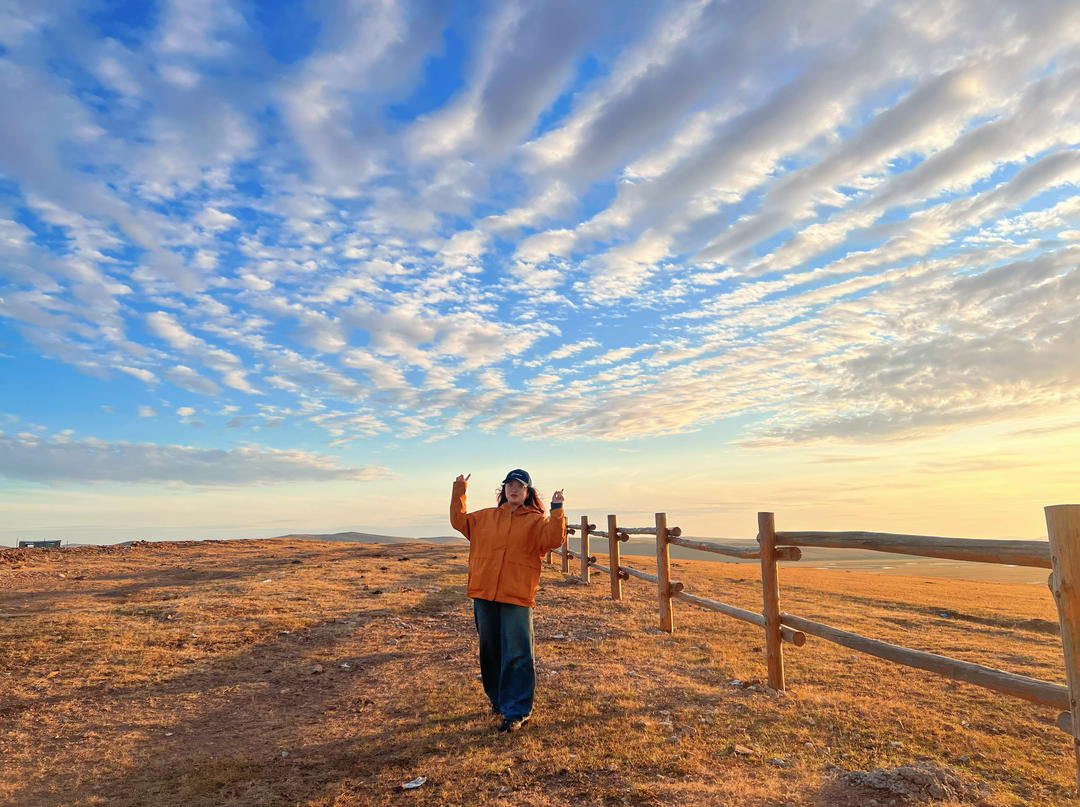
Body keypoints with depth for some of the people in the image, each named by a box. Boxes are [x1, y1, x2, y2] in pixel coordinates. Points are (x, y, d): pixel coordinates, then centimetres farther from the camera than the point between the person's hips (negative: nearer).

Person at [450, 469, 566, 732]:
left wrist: (557, 510, -24)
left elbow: (554, 538, -14)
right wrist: (459, 492, 12)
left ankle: (517, 712, 5)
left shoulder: (536, 521, 1)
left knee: (516, 654, -5)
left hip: (517, 597, -5)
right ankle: (498, 699, 36)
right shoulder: (485, 517, 14)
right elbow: (459, 520, 17)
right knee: (490, 651, 17)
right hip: (484, 595, 5)